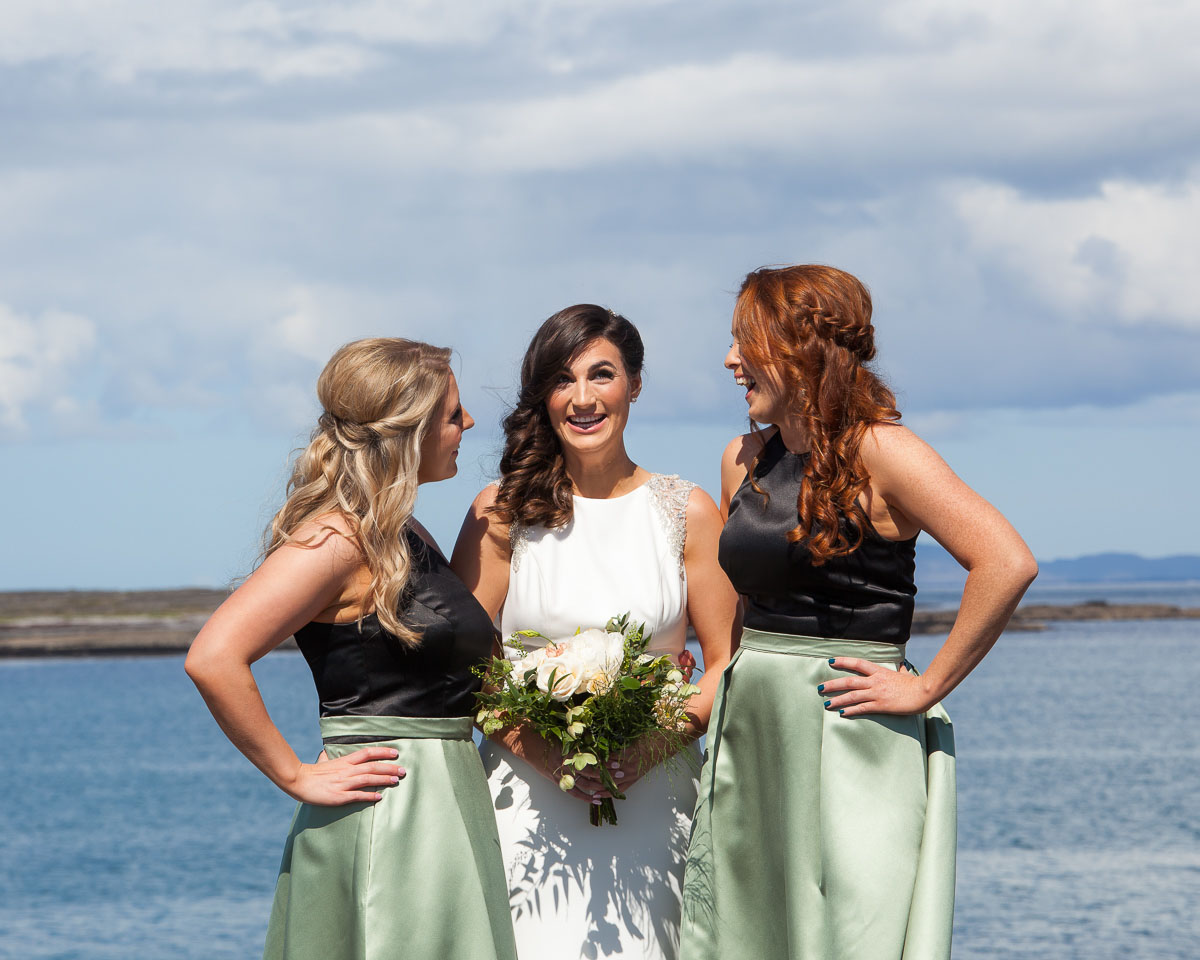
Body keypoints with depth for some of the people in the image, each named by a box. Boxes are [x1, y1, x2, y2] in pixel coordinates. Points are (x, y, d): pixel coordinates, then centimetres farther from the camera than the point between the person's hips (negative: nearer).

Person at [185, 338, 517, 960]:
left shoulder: (404, 537, 15)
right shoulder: (338, 537, -14)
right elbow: (213, 659, -24)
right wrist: (297, 778, -18)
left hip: (446, 809, 9)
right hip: (384, 812, -9)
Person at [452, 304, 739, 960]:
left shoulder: (688, 513, 5)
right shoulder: (504, 511, 4)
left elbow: (727, 665, 6)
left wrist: (654, 746, -11)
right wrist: (542, 752, -13)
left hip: (652, 801, 1)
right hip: (529, 801, -1)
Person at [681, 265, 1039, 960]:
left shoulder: (876, 452, -11)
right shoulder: (745, 460, 11)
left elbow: (1008, 564, -21)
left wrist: (927, 688, -16)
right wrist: (730, 681, 13)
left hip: (851, 742, -7)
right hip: (752, 739, 7)